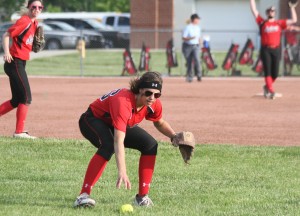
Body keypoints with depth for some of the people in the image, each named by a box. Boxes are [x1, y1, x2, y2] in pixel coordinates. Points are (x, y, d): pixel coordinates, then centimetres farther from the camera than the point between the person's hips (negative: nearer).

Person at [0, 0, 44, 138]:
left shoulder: (34, 23, 13)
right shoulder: (25, 21, -13)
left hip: (21, 63, 9)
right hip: (15, 62, -9)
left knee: (17, 100, 13)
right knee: (26, 97, -9)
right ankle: (19, 131, -5)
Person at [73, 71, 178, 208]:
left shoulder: (154, 104, -19)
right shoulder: (123, 102, -42)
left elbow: (159, 123, 6)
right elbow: (119, 141, -50)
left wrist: (175, 136, -13)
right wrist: (122, 173, -59)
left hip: (119, 124, 7)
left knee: (150, 145, -7)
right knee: (108, 145, -36)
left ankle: (142, 197, 0)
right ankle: (83, 196, -39)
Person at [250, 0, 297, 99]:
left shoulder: (279, 23, 15)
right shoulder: (262, 22, 10)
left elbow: (294, 20, 14)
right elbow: (254, 10, 8)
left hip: (276, 50, 2)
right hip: (266, 50, -2)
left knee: (275, 73, 2)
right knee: (267, 72, -10)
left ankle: (267, 87, 26)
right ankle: (271, 91, -12)